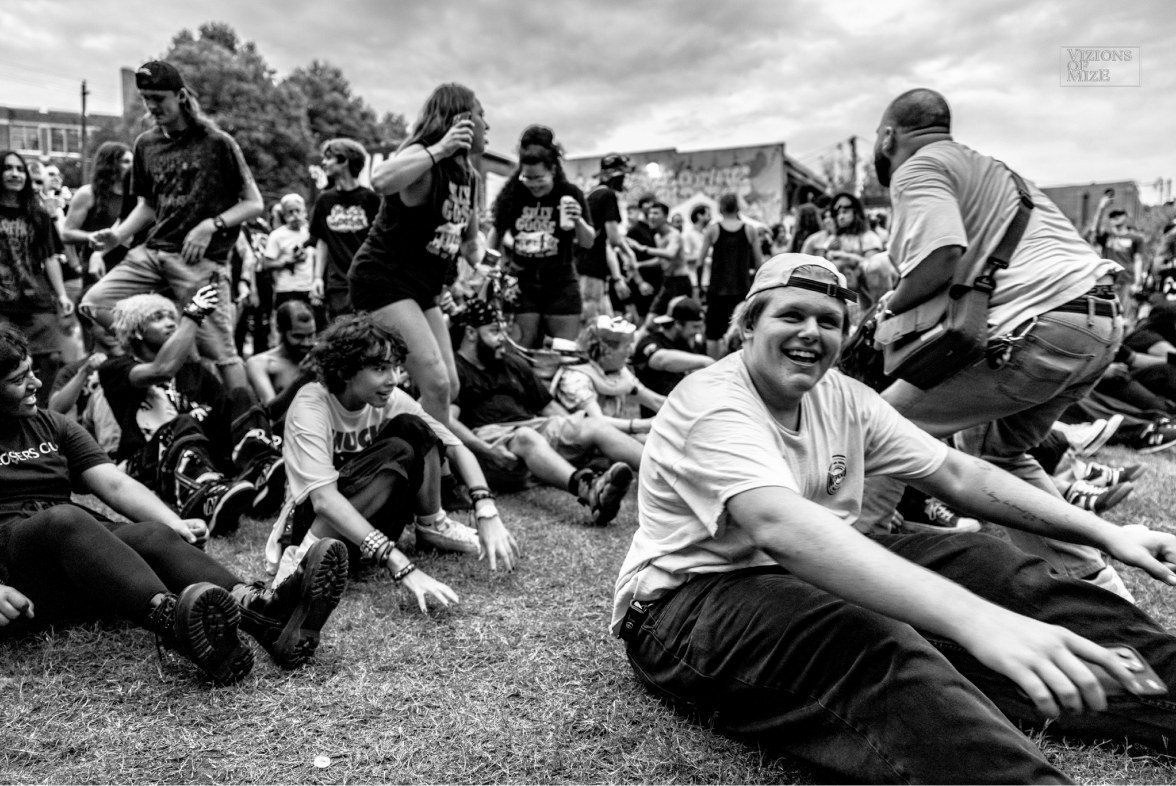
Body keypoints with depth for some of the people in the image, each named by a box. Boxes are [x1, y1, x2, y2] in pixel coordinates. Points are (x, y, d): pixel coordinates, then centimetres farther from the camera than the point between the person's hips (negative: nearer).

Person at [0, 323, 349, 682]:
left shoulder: (52, 426, 19)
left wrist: (175, 524, -10)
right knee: (65, 518, -35)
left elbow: (114, 483, 7)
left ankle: (267, 613, -53)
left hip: (82, 544, 4)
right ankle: (169, 617, -63)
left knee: (154, 535, -27)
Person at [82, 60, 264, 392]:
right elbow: (147, 205, 21)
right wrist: (118, 235, 4)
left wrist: (211, 225, -16)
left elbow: (254, 203, -3)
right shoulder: (146, 144, 13)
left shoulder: (217, 143, -3)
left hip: (202, 259, -6)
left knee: (219, 350, -8)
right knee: (93, 304, -9)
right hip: (153, 251, 6)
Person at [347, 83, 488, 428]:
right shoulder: (424, 158, -17)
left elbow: (468, 238, 26)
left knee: (449, 386, 9)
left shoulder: (469, 176, 8)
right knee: (436, 384, -18)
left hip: (422, 289, 9)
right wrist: (438, 150, -37)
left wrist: (477, 262, 12)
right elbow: (380, 180, -42)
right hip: (383, 281, -9)